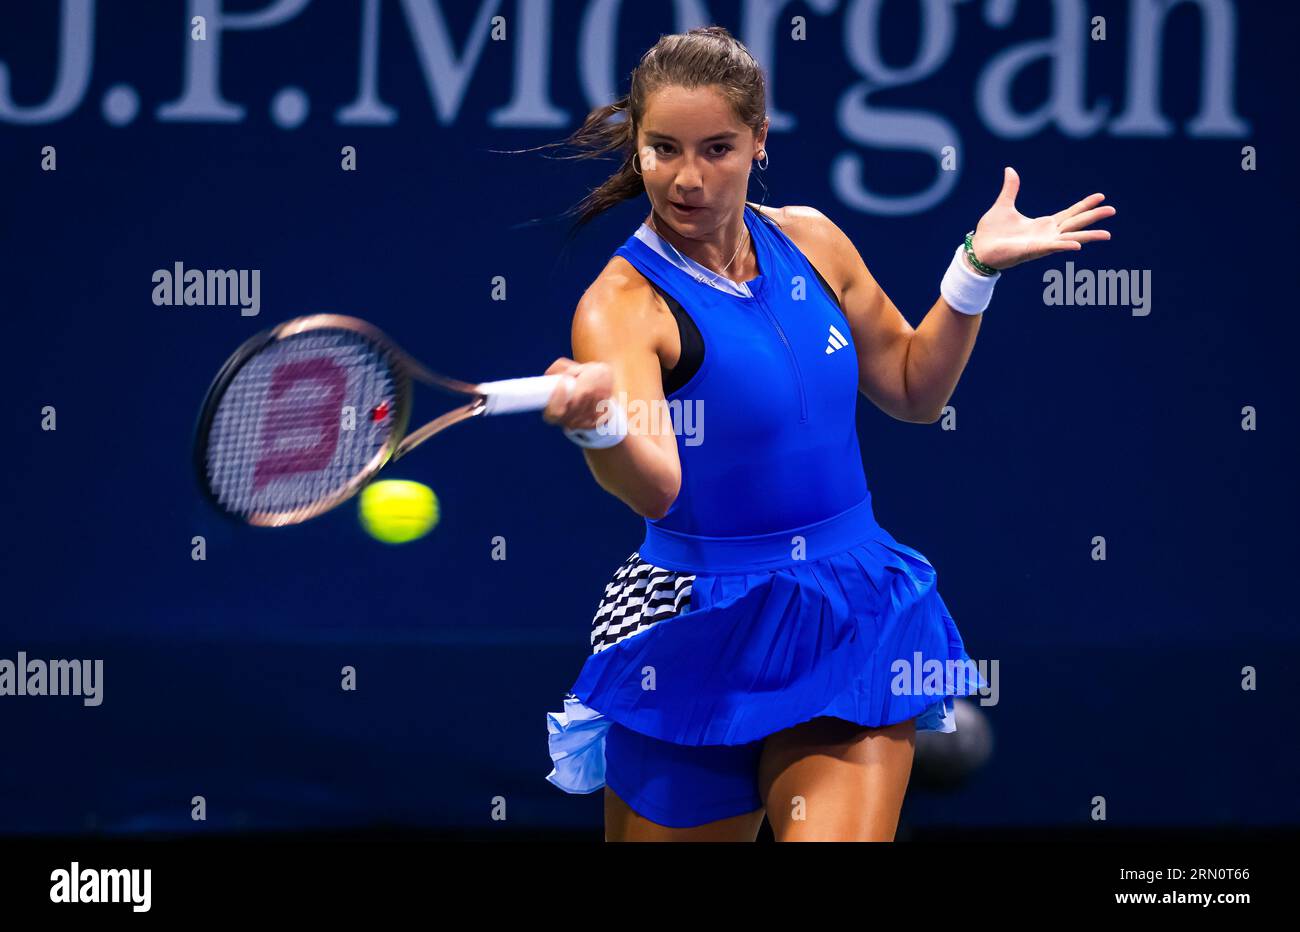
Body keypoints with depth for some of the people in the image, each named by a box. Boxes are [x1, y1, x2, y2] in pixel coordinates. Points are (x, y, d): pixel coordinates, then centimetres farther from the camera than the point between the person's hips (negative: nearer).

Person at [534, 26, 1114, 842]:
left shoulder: (810, 241, 3)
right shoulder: (623, 305, -15)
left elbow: (912, 388, 17)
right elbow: (654, 486, -33)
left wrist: (976, 266, 4)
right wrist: (599, 422, -54)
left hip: (853, 618, 3)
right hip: (702, 638, -3)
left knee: (842, 835, -17)